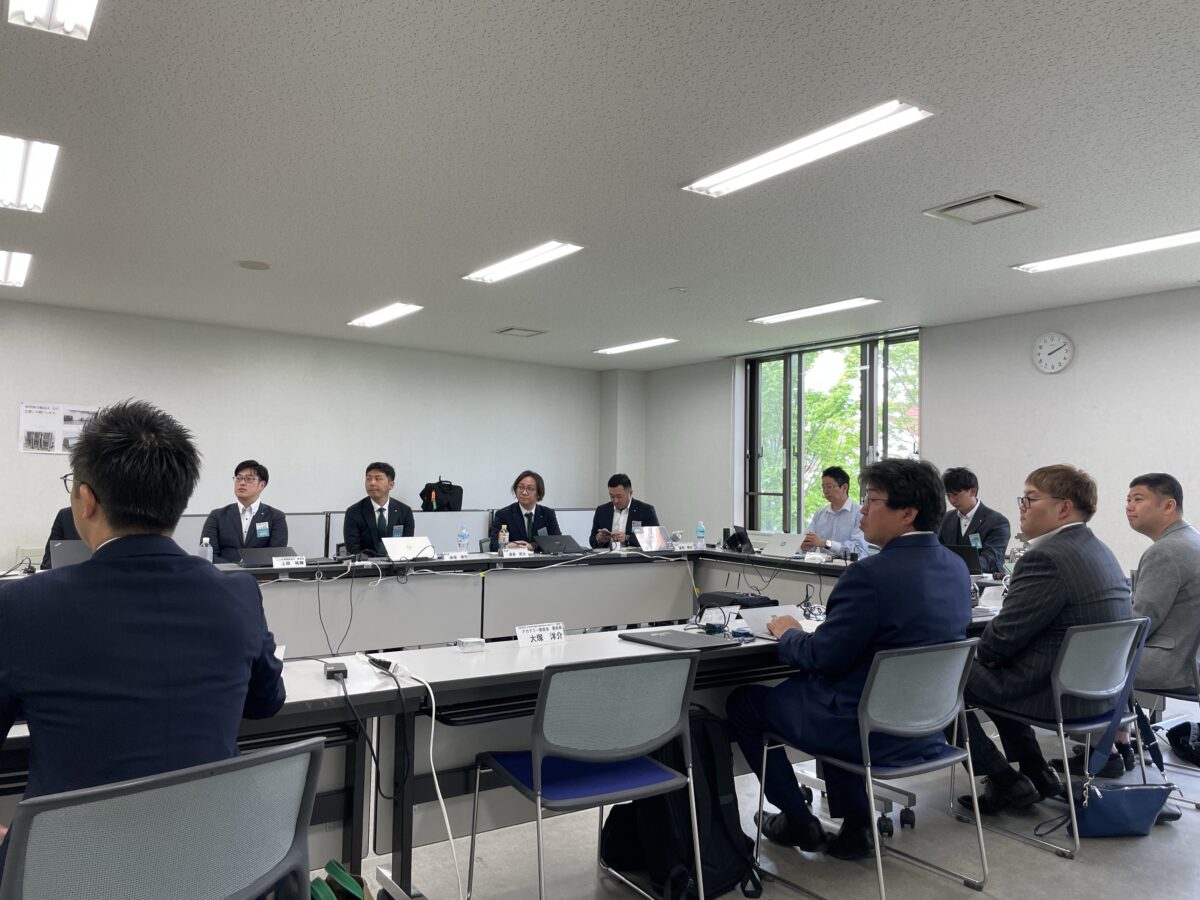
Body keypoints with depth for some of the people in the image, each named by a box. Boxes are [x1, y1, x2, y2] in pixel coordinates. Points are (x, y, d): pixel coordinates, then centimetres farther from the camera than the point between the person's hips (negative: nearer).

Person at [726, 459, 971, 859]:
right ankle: (855, 822, 29)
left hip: (869, 732, -8)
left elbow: (821, 658, -22)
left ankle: (798, 822, 20)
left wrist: (788, 633, -1)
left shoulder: (872, 574, -27)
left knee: (743, 701, 9)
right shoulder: (956, 567, 1)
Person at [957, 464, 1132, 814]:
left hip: (1059, 693, -10)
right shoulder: (1099, 550, 8)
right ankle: (1036, 772, 27)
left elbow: (1003, 638, -20)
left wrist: (978, 652, 1)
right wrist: (986, 651, 10)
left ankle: (1006, 782, 6)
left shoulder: (1046, 558, -23)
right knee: (993, 673, 28)